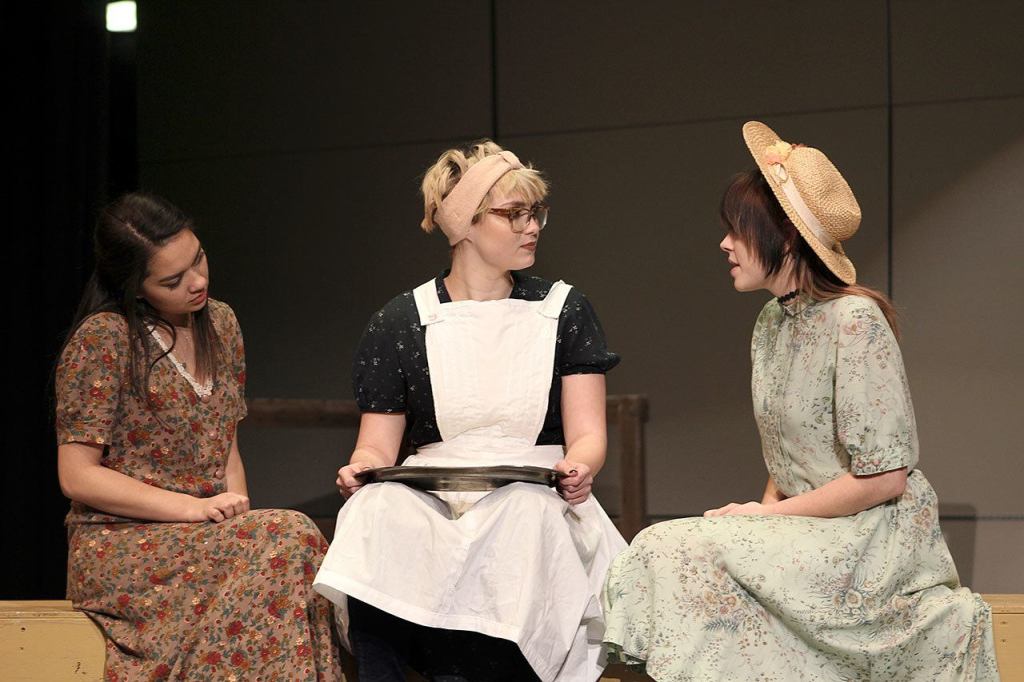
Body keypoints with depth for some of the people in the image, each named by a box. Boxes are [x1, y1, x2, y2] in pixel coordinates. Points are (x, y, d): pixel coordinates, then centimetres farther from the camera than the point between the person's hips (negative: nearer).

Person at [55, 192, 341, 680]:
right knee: (289, 536, -29)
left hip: (203, 537, 6)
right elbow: (76, 476, -10)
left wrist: (238, 515, -3)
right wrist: (195, 507, -17)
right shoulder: (102, 339, -9)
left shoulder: (220, 323, 12)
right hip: (118, 546, -6)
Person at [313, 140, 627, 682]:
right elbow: (378, 443, 8)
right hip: (430, 500, 0)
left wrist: (579, 466, -19)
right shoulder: (398, 323, 12)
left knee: (524, 518, -37)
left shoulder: (564, 312, 13)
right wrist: (360, 469, -17)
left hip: (533, 500, 0)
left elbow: (587, 433, 5)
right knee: (376, 510, -34)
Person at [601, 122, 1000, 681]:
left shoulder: (855, 321, -16)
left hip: (875, 537, -8)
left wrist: (767, 514, -13)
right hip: (805, 530, 8)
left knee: (680, 553, -22)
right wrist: (766, 511, -2)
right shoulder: (771, 323, 10)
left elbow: (884, 477, -18)